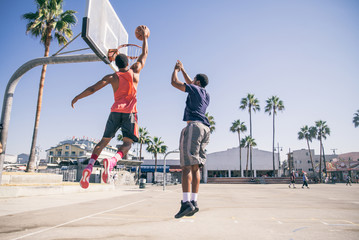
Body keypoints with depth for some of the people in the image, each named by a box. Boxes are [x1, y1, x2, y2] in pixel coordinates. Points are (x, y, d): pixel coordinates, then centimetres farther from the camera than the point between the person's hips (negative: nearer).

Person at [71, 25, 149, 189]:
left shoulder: (112, 77, 7)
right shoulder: (135, 71, 8)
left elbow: (93, 88, 2)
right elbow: (144, 55, 22)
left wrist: (77, 97, 15)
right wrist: (145, 37, 34)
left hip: (115, 111, 1)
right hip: (130, 112, -1)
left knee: (104, 141, 10)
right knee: (127, 143, -3)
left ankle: (89, 166, -8)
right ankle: (112, 161, -32)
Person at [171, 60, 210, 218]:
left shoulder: (194, 89, 3)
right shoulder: (206, 94, 25)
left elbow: (174, 82, 8)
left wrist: (176, 70, 28)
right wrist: (182, 69, 50)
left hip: (194, 126, -8)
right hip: (205, 128, 8)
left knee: (187, 166, -14)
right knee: (195, 167, 5)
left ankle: (186, 203, -21)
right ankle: (194, 202, 4)